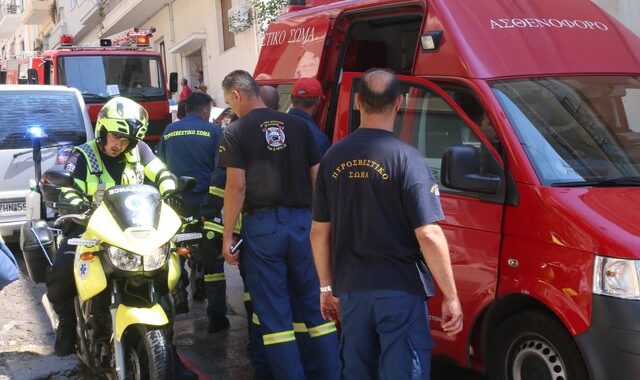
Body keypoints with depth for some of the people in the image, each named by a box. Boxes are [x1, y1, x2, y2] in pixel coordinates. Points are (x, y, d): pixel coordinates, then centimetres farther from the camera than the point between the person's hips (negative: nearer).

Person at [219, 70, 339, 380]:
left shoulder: (237, 131, -3)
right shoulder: (298, 126, 8)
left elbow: (236, 186, -9)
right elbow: (317, 179, 9)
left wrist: (227, 236, -3)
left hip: (262, 226, -4)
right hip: (302, 222, 4)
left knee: (274, 314, 4)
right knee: (314, 307, 13)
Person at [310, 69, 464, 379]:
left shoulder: (333, 158, 3)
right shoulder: (405, 158, -13)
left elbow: (319, 232, 8)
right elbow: (429, 235, -17)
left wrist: (326, 287, 18)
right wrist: (451, 297, -9)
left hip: (350, 289, 5)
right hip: (400, 290, -5)